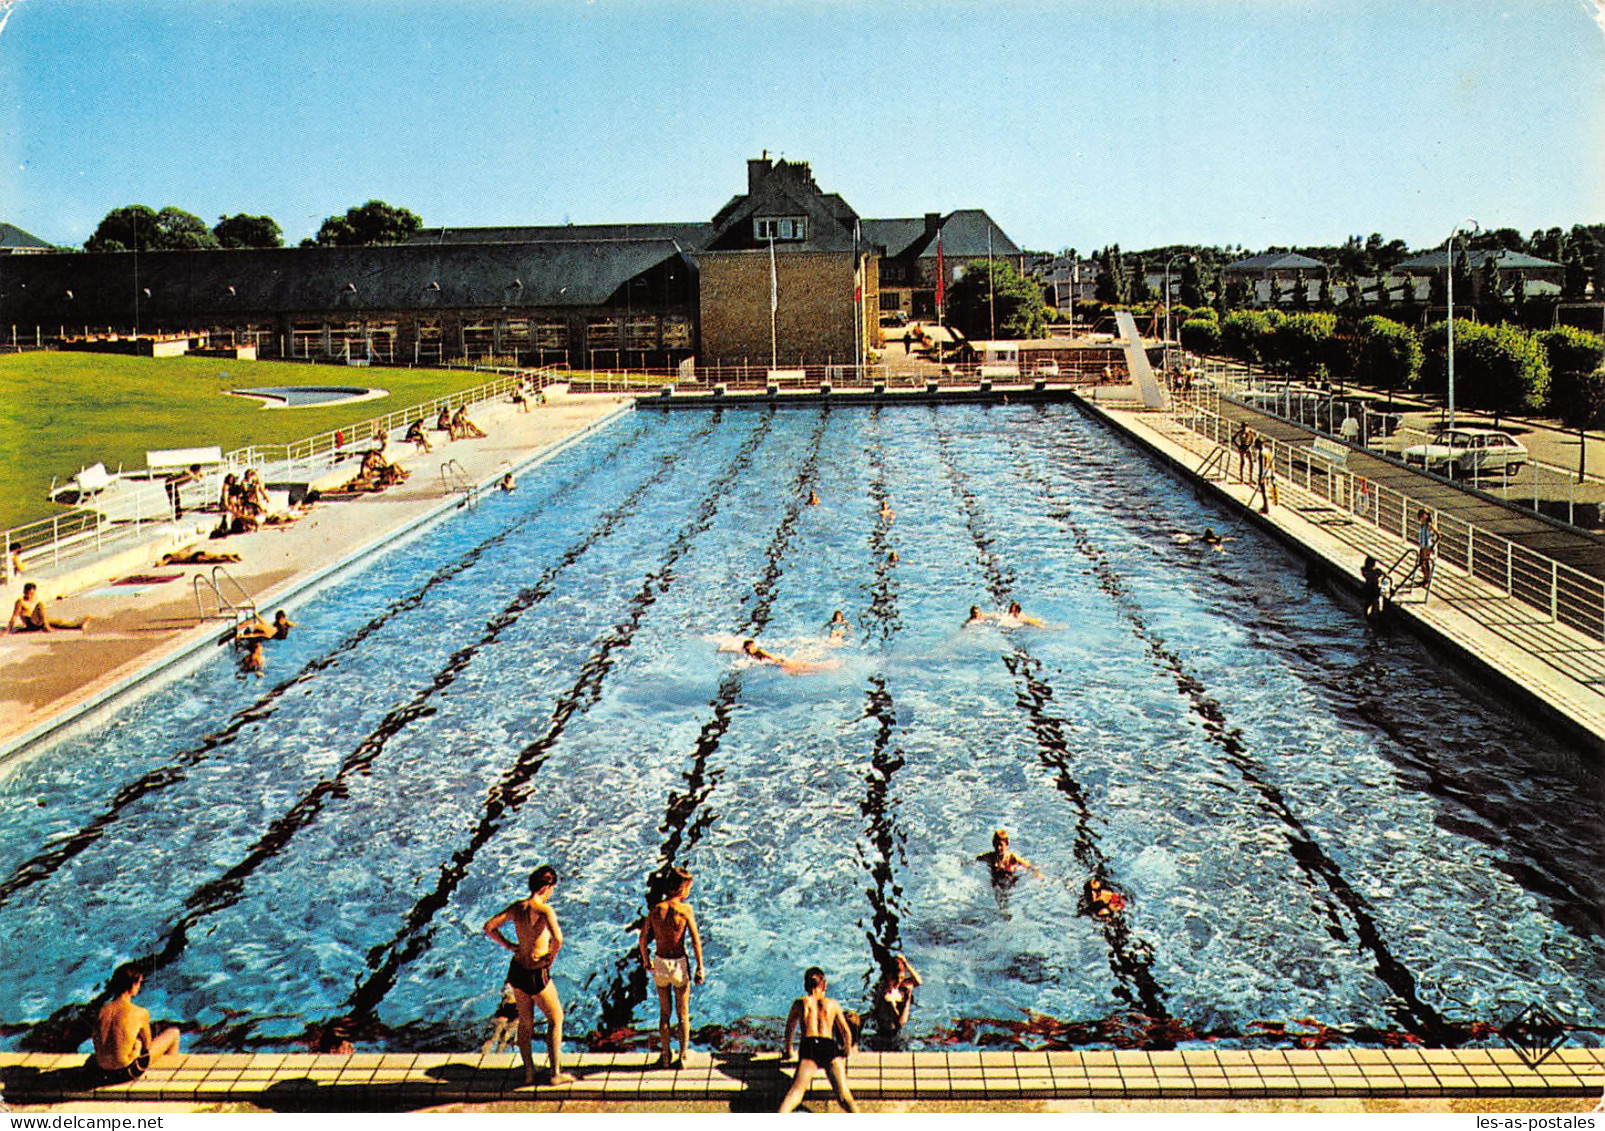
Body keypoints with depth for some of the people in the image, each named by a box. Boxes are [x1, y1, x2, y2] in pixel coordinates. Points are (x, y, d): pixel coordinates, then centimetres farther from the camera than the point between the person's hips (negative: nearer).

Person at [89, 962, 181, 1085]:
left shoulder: (101, 1011, -8)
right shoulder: (140, 1014, -21)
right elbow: (147, 1044, -3)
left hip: (102, 1072, 6)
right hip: (127, 1072, -6)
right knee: (173, 1032, 17)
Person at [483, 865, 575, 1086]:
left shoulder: (516, 907, 0)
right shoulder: (545, 910, -20)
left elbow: (489, 926, 9)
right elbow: (558, 939, -35)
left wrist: (509, 946, 12)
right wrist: (551, 957, -16)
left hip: (516, 969, 6)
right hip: (537, 974, -6)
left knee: (525, 1022, 22)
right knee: (556, 1019, 12)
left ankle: (528, 1071, 29)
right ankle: (556, 1073, 13)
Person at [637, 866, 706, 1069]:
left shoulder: (655, 909, -3)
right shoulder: (685, 909, -13)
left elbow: (644, 939, 1)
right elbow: (696, 940, -13)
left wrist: (646, 960, 17)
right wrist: (700, 968, -7)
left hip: (660, 963, 3)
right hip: (680, 964, -3)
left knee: (664, 1012, 18)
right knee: (683, 1014, 13)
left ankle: (665, 1056, 25)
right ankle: (682, 1057, 16)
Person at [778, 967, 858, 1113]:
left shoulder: (800, 1003, 20)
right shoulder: (832, 1004, 21)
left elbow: (789, 1029, 31)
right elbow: (847, 1033, 27)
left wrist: (788, 1051, 47)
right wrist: (846, 1050, 45)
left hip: (808, 1046, 0)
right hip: (830, 1046, 1)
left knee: (796, 1091, -6)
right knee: (843, 1095, -3)